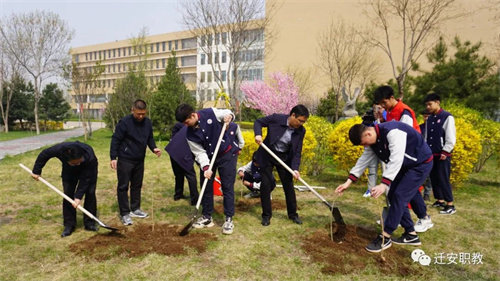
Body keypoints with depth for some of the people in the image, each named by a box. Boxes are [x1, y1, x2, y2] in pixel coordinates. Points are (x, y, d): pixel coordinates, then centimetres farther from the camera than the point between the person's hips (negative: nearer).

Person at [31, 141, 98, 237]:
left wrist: (78, 196, -35)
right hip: (69, 171, 2)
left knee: (90, 193, -10)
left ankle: (89, 223, 3)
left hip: (89, 170, -2)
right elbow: (44, 154, -15)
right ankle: (69, 225, 4)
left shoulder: (90, 157, -44)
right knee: (68, 194, -6)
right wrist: (36, 171, -6)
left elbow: (85, 179, -34)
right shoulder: (60, 149, -38)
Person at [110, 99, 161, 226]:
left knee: (137, 185, 15)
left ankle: (135, 209, 29)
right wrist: (113, 157, -15)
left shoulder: (147, 122, 1)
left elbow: (150, 138, 13)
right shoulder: (124, 122, -16)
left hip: (140, 160, 6)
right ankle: (124, 213, 10)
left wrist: (154, 148, -7)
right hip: (125, 160, -6)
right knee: (123, 186, 1)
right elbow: (115, 140, -12)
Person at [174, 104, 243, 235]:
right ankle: (207, 217, 23)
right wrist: (205, 168, -25)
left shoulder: (211, 113, -17)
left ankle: (229, 219, 8)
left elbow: (227, 113, 1)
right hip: (208, 157, 4)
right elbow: (199, 152, -11)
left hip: (227, 153, -4)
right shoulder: (190, 134, -9)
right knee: (206, 186, 8)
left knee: (227, 186, -2)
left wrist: (229, 115, -23)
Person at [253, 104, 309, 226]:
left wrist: (295, 168, -19)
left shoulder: (301, 131, -12)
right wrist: (258, 134, -26)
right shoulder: (276, 118, -21)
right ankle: (266, 215, 13)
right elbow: (258, 122, -7)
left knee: (289, 186, 7)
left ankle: (293, 214, 25)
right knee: (266, 184, -2)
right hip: (267, 155, -2)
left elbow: (297, 152, -8)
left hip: (285, 158, 2)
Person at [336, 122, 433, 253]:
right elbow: (363, 161, 1)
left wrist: (384, 184, -42)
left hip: (421, 164, -9)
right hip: (405, 166, 9)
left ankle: (385, 238, -5)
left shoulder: (392, 132, -31)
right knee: (393, 196, 5)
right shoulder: (372, 141, -3)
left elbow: (396, 159, -37)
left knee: (399, 197, -14)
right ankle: (411, 235, 17)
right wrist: (348, 182, -2)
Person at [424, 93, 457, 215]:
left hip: (442, 155, -7)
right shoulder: (429, 119, 13)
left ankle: (450, 205, 3)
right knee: (434, 178, 11)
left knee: (443, 179, -6)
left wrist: (445, 152, -13)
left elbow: (451, 138, -11)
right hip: (431, 154, 7)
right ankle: (440, 200, 24)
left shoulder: (447, 117, -8)